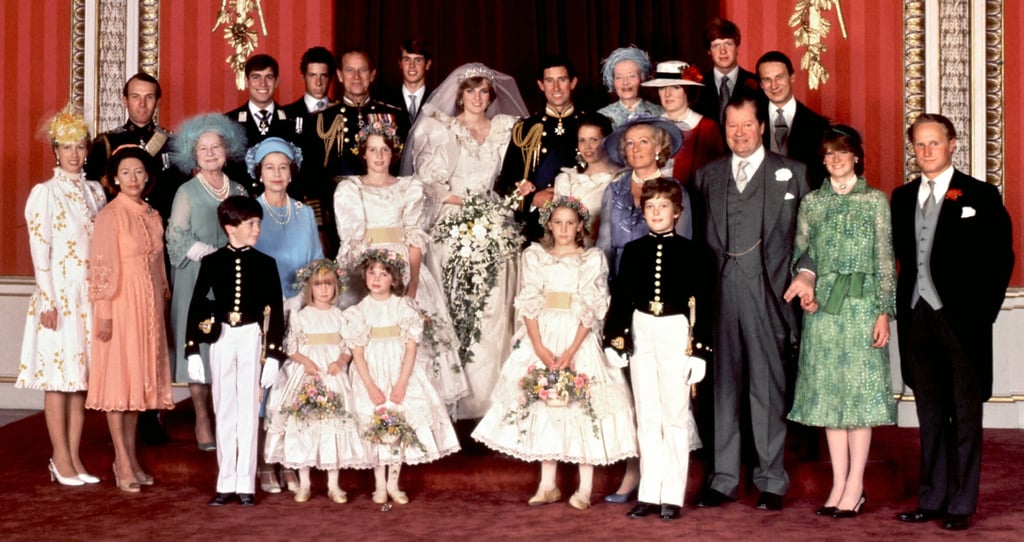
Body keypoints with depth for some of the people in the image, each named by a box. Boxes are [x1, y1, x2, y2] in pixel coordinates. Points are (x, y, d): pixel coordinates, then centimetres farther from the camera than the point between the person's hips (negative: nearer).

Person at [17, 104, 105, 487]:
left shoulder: (95, 192, 11)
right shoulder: (44, 193, -4)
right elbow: (39, 252, -8)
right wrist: (49, 301, -13)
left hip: (90, 294, 5)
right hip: (59, 294, -5)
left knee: (82, 374, 6)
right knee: (58, 374, -2)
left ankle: (73, 457, 13)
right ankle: (61, 459, 5)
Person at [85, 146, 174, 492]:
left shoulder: (153, 215, 12)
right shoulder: (110, 215, -8)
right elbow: (101, 266, -12)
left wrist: (163, 302, 13)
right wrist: (104, 313, -16)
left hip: (149, 306, 7)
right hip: (121, 304, -7)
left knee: (139, 377, 10)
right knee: (118, 377, -2)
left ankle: (130, 456, 18)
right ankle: (122, 461, 2)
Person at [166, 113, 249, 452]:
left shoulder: (238, 192, 11)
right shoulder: (187, 192, -1)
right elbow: (177, 238, -7)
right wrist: (214, 255, -12)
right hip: (197, 280, -3)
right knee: (198, 345, -3)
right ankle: (202, 421, 5)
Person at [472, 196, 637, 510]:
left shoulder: (593, 259, 1)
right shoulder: (534, 256, 8)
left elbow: (591, 309, -6)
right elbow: (529, 304, 0)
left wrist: (571, 351, -16)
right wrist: (539, 347, -12)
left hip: (579, 339, -2)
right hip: (541, 337, 2)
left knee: (583, 408, -5)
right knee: (542, 406, 3)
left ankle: (584, 488, 2)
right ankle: (548, 485, 12)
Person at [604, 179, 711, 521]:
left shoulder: (691, 252, -1)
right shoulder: (633, 251, 7)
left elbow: (701, 301, -2)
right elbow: (620, 297, 7)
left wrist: (698, 346, -7)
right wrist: (615, 338, 0)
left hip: (676, 333, -3)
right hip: (641, 332, 3)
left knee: (675, 415, 2)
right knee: (646, 418, 8)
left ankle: (673, 496, 8)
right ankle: (649, 494, 14)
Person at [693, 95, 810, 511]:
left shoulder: (792, 173, 9)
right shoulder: (707, 175, 16)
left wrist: (805, 271, -9)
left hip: (767, 294, -2)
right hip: (718, 294, 3)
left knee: (767, 387, 0)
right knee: (723, 386, 6)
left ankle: (771, 481, 10)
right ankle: (723, 478, 13)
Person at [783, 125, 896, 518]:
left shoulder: (875, 200, 3)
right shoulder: (811, 202, 10)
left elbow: (885, 261, 1)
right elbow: (801, 254, 11)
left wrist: (884, 313, -6)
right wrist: (805, 287, -9)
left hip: (861, 304, -3)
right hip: (821, 306, 3)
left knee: (860, 391, -2)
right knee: (828, 391, 4)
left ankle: (855, 486, 4)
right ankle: (839, 484, 11)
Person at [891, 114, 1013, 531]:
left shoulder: (980, 196, -1)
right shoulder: (902, 198, 12)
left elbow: (1001, 257, -3)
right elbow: (901, 257, 13)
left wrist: (981, 310, -9)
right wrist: (903, 307, 3)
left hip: (961, 320, -4)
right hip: (917, 319, 4)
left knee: (965, 416, 2)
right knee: (930, 415, 10)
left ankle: (961, 505, 8)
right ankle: (932, 499, 18)